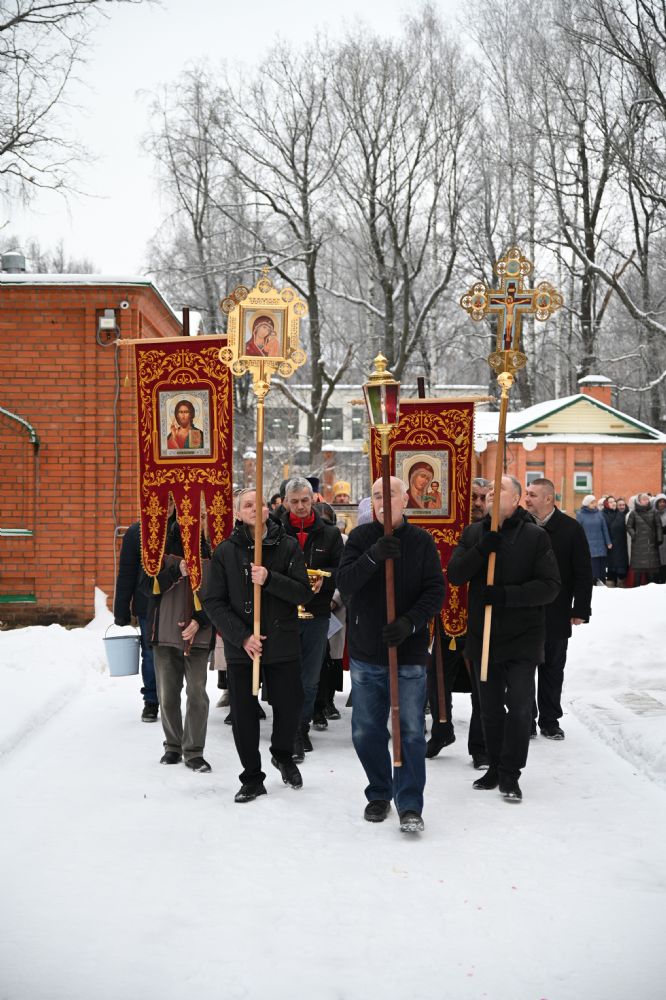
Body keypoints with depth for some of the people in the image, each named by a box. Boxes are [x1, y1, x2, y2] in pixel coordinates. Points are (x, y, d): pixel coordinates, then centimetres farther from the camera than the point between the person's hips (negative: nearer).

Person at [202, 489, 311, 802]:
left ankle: (282, 754, 38)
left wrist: (269, 579, -23)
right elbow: (214, 602, -4)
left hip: (283, 644, 0)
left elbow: (303, 592, -7)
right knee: (243, 715, 4)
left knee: (290, 706, 7)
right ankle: (252, 779, 20)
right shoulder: (225, 551, -1)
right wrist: (242, 636, -14)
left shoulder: (288, 546, 0)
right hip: (240, 647, 0)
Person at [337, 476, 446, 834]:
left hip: (409, 653, -1)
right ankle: (379, 794, 28)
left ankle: (410, 806, 6)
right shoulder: (361, 538, 2)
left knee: (410, 731, -2)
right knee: (366, 731, 10)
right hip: (366, 653, 2)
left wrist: (410, 622, -18)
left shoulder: (421, 542, 1)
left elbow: (436, 591, -3)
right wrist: (372, 557, -26)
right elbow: (344, 584, -10)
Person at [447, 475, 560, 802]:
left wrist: (508, 594, -21)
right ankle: (495, 766, 25)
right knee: (490, 707, 12)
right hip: (482, 636, 4)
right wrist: (481, 550, -21)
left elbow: (550, 586, -11)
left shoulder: (535, 536, -6)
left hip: (522, 637, -4)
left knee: (519, 706, -4)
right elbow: (454, 574, -5)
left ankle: (510, 774, 7)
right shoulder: (472, 533, 6)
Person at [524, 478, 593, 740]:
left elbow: (583, 573, -3)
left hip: (556, 615, -1)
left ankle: (549, 720, 21)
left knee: (552, 669, 10)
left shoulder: (571, 529, -5)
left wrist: (580, 610, -7)